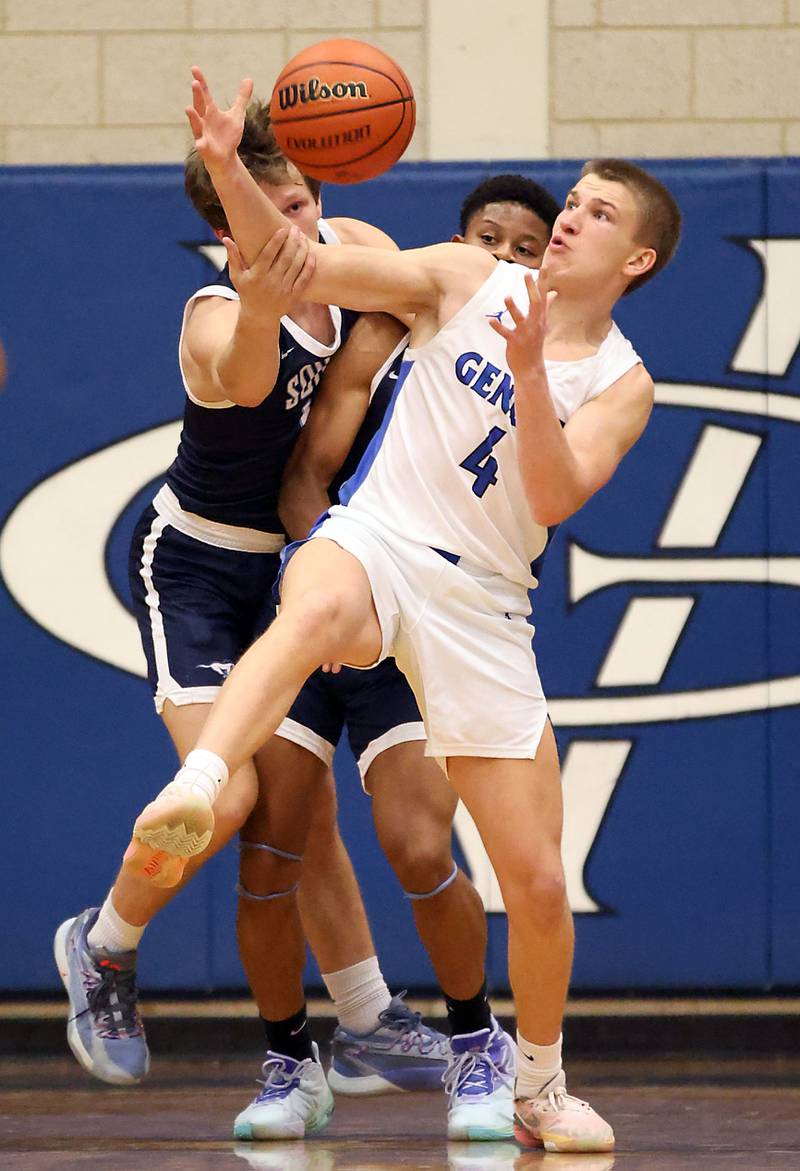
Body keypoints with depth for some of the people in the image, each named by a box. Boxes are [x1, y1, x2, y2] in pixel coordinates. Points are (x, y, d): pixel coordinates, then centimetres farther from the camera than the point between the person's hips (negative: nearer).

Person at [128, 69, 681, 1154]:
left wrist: (528, 371, -26)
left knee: (539, 882, 2)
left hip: (484, 605, 2)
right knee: (318, 605, -43)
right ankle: (194, 790, -67)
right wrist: (229, 171, -21)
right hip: (372, 541, -2)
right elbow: (300, 267, -5)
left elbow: (555, 498, -14)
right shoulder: (467, 280, 4)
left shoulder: (622, 384, 5)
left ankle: (541, 1090, 26)